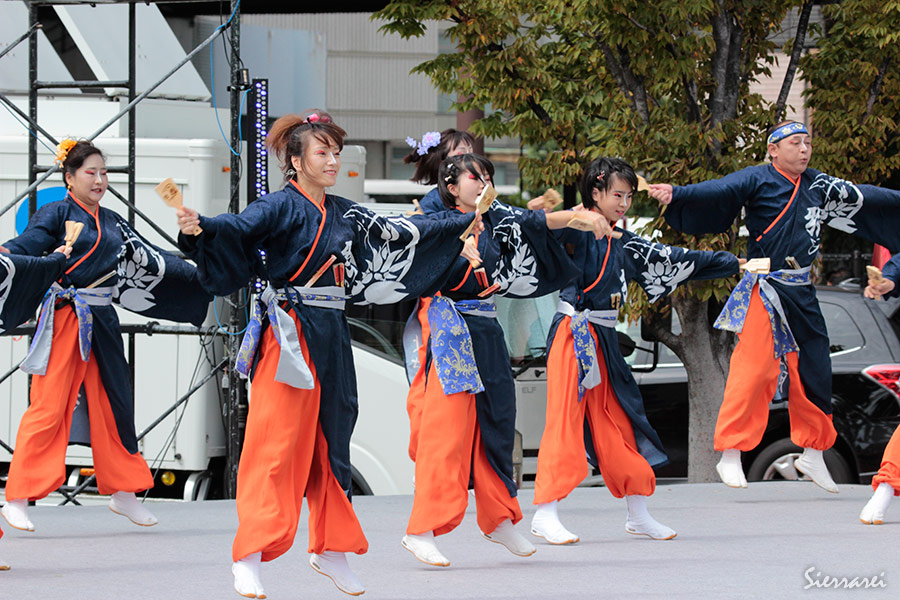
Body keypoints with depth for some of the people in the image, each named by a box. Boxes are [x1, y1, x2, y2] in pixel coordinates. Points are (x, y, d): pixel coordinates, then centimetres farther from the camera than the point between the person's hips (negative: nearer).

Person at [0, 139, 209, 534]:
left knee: (113, 405, 11)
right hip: (64, 320, -7)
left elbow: (148, 258, 24)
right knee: (49, 407, -10)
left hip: (102, 323, 7)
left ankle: (123, 493, 22)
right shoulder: (56, 214, -2)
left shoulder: (113, 223, 17)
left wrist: (202, 276, 25)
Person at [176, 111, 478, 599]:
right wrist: (198, 228, -44)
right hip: (288, 335, -7)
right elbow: (238, 229, -22)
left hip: (330, 336, 7)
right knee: (276, 447, -10)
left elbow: (396, 233, 26)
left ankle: (330, 548, 20)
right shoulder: (282, 207, -6)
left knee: (329, 443, 11)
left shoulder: (342, 213, 15)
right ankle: (249, 557, -9)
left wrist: (463, 224, 32)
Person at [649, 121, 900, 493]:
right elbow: (716, 193, -20)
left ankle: (813, 453, 24)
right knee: (752, 369, -14)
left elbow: (864, 199, 26)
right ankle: (730, 455, -10)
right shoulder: (757, 180, -6)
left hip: (801, 294, 6)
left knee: (814, 371, 9)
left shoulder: (818, 186, 13)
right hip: (763, 291, -6)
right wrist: (676, 195, -36)